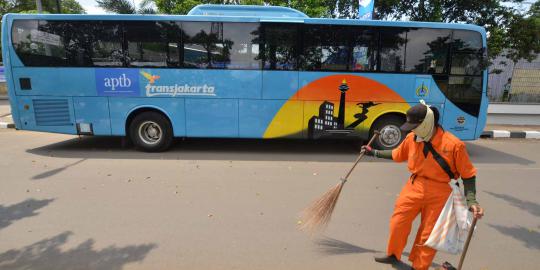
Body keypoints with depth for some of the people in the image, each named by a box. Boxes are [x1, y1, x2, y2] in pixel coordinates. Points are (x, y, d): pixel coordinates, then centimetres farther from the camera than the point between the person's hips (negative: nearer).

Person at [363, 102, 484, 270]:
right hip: (414, 188, 4)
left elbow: (468, 174, -10)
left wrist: (471, 200, -18)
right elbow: (397, 155, 13)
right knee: (397, 223, 10)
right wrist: (374, 153, 13)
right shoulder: (412, 138, -6)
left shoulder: (454, 145, -19)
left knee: (428, 234, 9)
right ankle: (393, 255, 37)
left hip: (438, 195, -4)